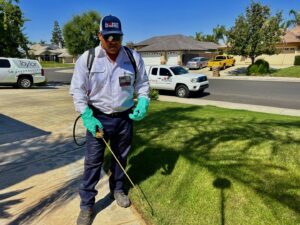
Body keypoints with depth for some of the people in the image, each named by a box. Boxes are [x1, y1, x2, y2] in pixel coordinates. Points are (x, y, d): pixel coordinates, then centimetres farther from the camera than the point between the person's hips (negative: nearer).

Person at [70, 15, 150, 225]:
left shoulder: (134, 57, -4)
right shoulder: (86, 58, -9)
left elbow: (143, 84, 5)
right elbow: (77, 89, -6)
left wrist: (143, 103, -13)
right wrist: (87, 116, -15)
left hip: (125, 118, 2)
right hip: (98, 118, -2)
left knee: (121, 157, 17)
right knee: (93, 162, 3)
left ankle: (118, 189, 41)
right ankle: (87, 204, 20)